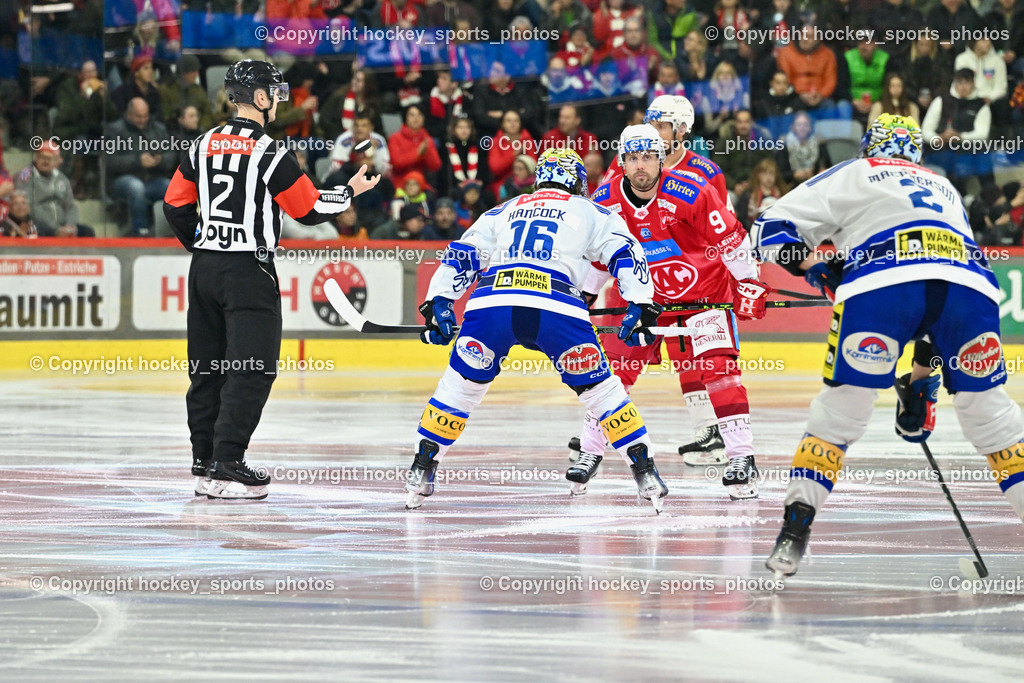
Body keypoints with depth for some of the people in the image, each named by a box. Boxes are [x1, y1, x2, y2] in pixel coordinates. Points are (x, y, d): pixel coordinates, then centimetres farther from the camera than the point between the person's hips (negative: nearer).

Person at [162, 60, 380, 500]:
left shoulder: (203, 146, 7)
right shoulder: (269, 153, -13)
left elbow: (175, 205, 12)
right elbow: (309, 209, -7)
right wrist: (351, 193, 9)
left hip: (205, 267, 7)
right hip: (248, 271, -7)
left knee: (207, 366, 13)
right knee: (252, 370, -6)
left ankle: (204, 462, 16)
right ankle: (225, 467, -12)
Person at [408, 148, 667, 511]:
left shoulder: (503, 212, 33)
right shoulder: (589, 212, 26)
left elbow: (462, 255, 26)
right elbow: (625, 253, 13)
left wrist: (437, 304, 22)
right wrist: (640, 307, 9)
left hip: (491, 303, 2)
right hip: (556, 307, -2)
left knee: (461, 383, 20)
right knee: (598, 387, 11)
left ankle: (421, 470, 17)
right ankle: (645, 473, 7)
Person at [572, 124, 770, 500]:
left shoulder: (692, 193, -23)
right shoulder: (605, 203, -11)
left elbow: (730, 239, -14)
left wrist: (748, 283, -12)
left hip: (705, 293, -4)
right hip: (644, 297, 4)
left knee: (718, 369, -17)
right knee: (613, 368, 0)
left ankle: (742, 457, -16)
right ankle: (589, 451, 17)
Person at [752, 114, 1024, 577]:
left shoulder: (854, 174, 31)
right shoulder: (944, 189, 42)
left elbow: (772, 230, 21)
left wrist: (815, 268, 18)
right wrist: (920, 379, 43)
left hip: (881, 282, -3)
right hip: (971, 286, 3)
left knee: (840, 411, 8)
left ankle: (795, 531, 0)